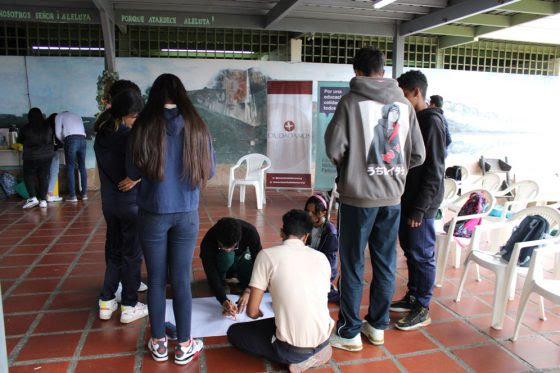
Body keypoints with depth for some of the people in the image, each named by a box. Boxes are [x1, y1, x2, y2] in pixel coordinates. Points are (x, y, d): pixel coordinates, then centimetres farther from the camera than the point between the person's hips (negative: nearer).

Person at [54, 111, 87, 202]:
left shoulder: (59, 116, 20)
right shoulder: (78, 116, 31)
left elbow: (58, 133, 7)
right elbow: (83, 132, 19)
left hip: (71, 140, -4)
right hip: (82, 139, 4)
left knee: (70, 168, 0)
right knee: (82, 167, 11)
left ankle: (72, 195, -3)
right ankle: (84, 193, 13)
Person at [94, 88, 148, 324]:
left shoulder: (101, 135, 3)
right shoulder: (129, 136, -18)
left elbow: (106, 167, 10)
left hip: (109, 202, 7)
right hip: (132, 203, -6)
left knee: (113, 251, 18)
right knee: (132, 254, 6)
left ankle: (106, 302, 25)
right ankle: (129, 306, 16)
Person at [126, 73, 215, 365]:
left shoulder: (145, 125, -7)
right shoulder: (195, 125, -2)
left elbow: (134, 171, -5)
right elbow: (209, 170, 3)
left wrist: (134, 179, 18)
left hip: (153, 213, -1)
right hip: (187, 213, 1)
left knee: (156, 280, 12)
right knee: (181, 280, 9)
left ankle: (159, 343, 25)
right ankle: (184, 346, 20)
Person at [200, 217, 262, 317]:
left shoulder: (250, 231, -34)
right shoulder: (207, 242, -36)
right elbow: (211, 274, -36)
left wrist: (248, 291, -43)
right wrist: (224, 301, -48)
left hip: (241, 257, 2)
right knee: (227, 256, -38)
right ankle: (221, 282, -8)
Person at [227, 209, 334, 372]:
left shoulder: (267, 255, -7)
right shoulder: (322, 257, 5)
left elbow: (252, 311, -6)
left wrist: (257, 313, 20)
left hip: (292, 348, -5)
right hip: (323, 341, 6)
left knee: (234, 332, 18)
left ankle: (296, 356, 2)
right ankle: (314, 352, 9)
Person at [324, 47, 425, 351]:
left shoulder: (351, 101, -9)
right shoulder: (404, 104, 4)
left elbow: (334, 147, -14)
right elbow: (418, 155, 4)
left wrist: (347, 168, 6)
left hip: (358, 196, -4)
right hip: (392, 197, 5)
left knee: (352, 266, 6)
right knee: (385, 264, 14)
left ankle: (349, 332, 16)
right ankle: (378, 325, 28)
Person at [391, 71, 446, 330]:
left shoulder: (432, 122, -15)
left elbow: (434, 170, -18)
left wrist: (419, 209, -19)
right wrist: (407, 202, 14)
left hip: (422, 203, -8)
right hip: (407, 198, 8)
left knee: (422, 255, 1)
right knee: (410, 251, 16)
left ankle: (422, 310, 14)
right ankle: (412, 297, 31)